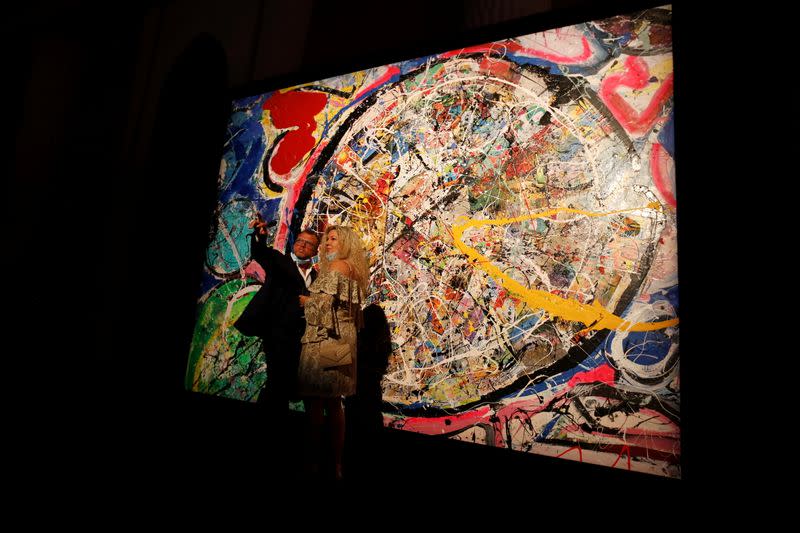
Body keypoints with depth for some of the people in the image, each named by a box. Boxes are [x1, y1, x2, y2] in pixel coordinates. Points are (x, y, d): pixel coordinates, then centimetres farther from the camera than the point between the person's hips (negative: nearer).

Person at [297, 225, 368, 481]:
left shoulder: (337, 266, -5)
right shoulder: (353, 270, 20)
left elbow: (324, 301, -14)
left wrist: (302, 299, 2)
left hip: (324, 340, -9)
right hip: (339, 340, 9)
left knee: (314, 400, -4)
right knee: (333, 401, 11)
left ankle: (314, 462, 2)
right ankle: (336, 464, 17)